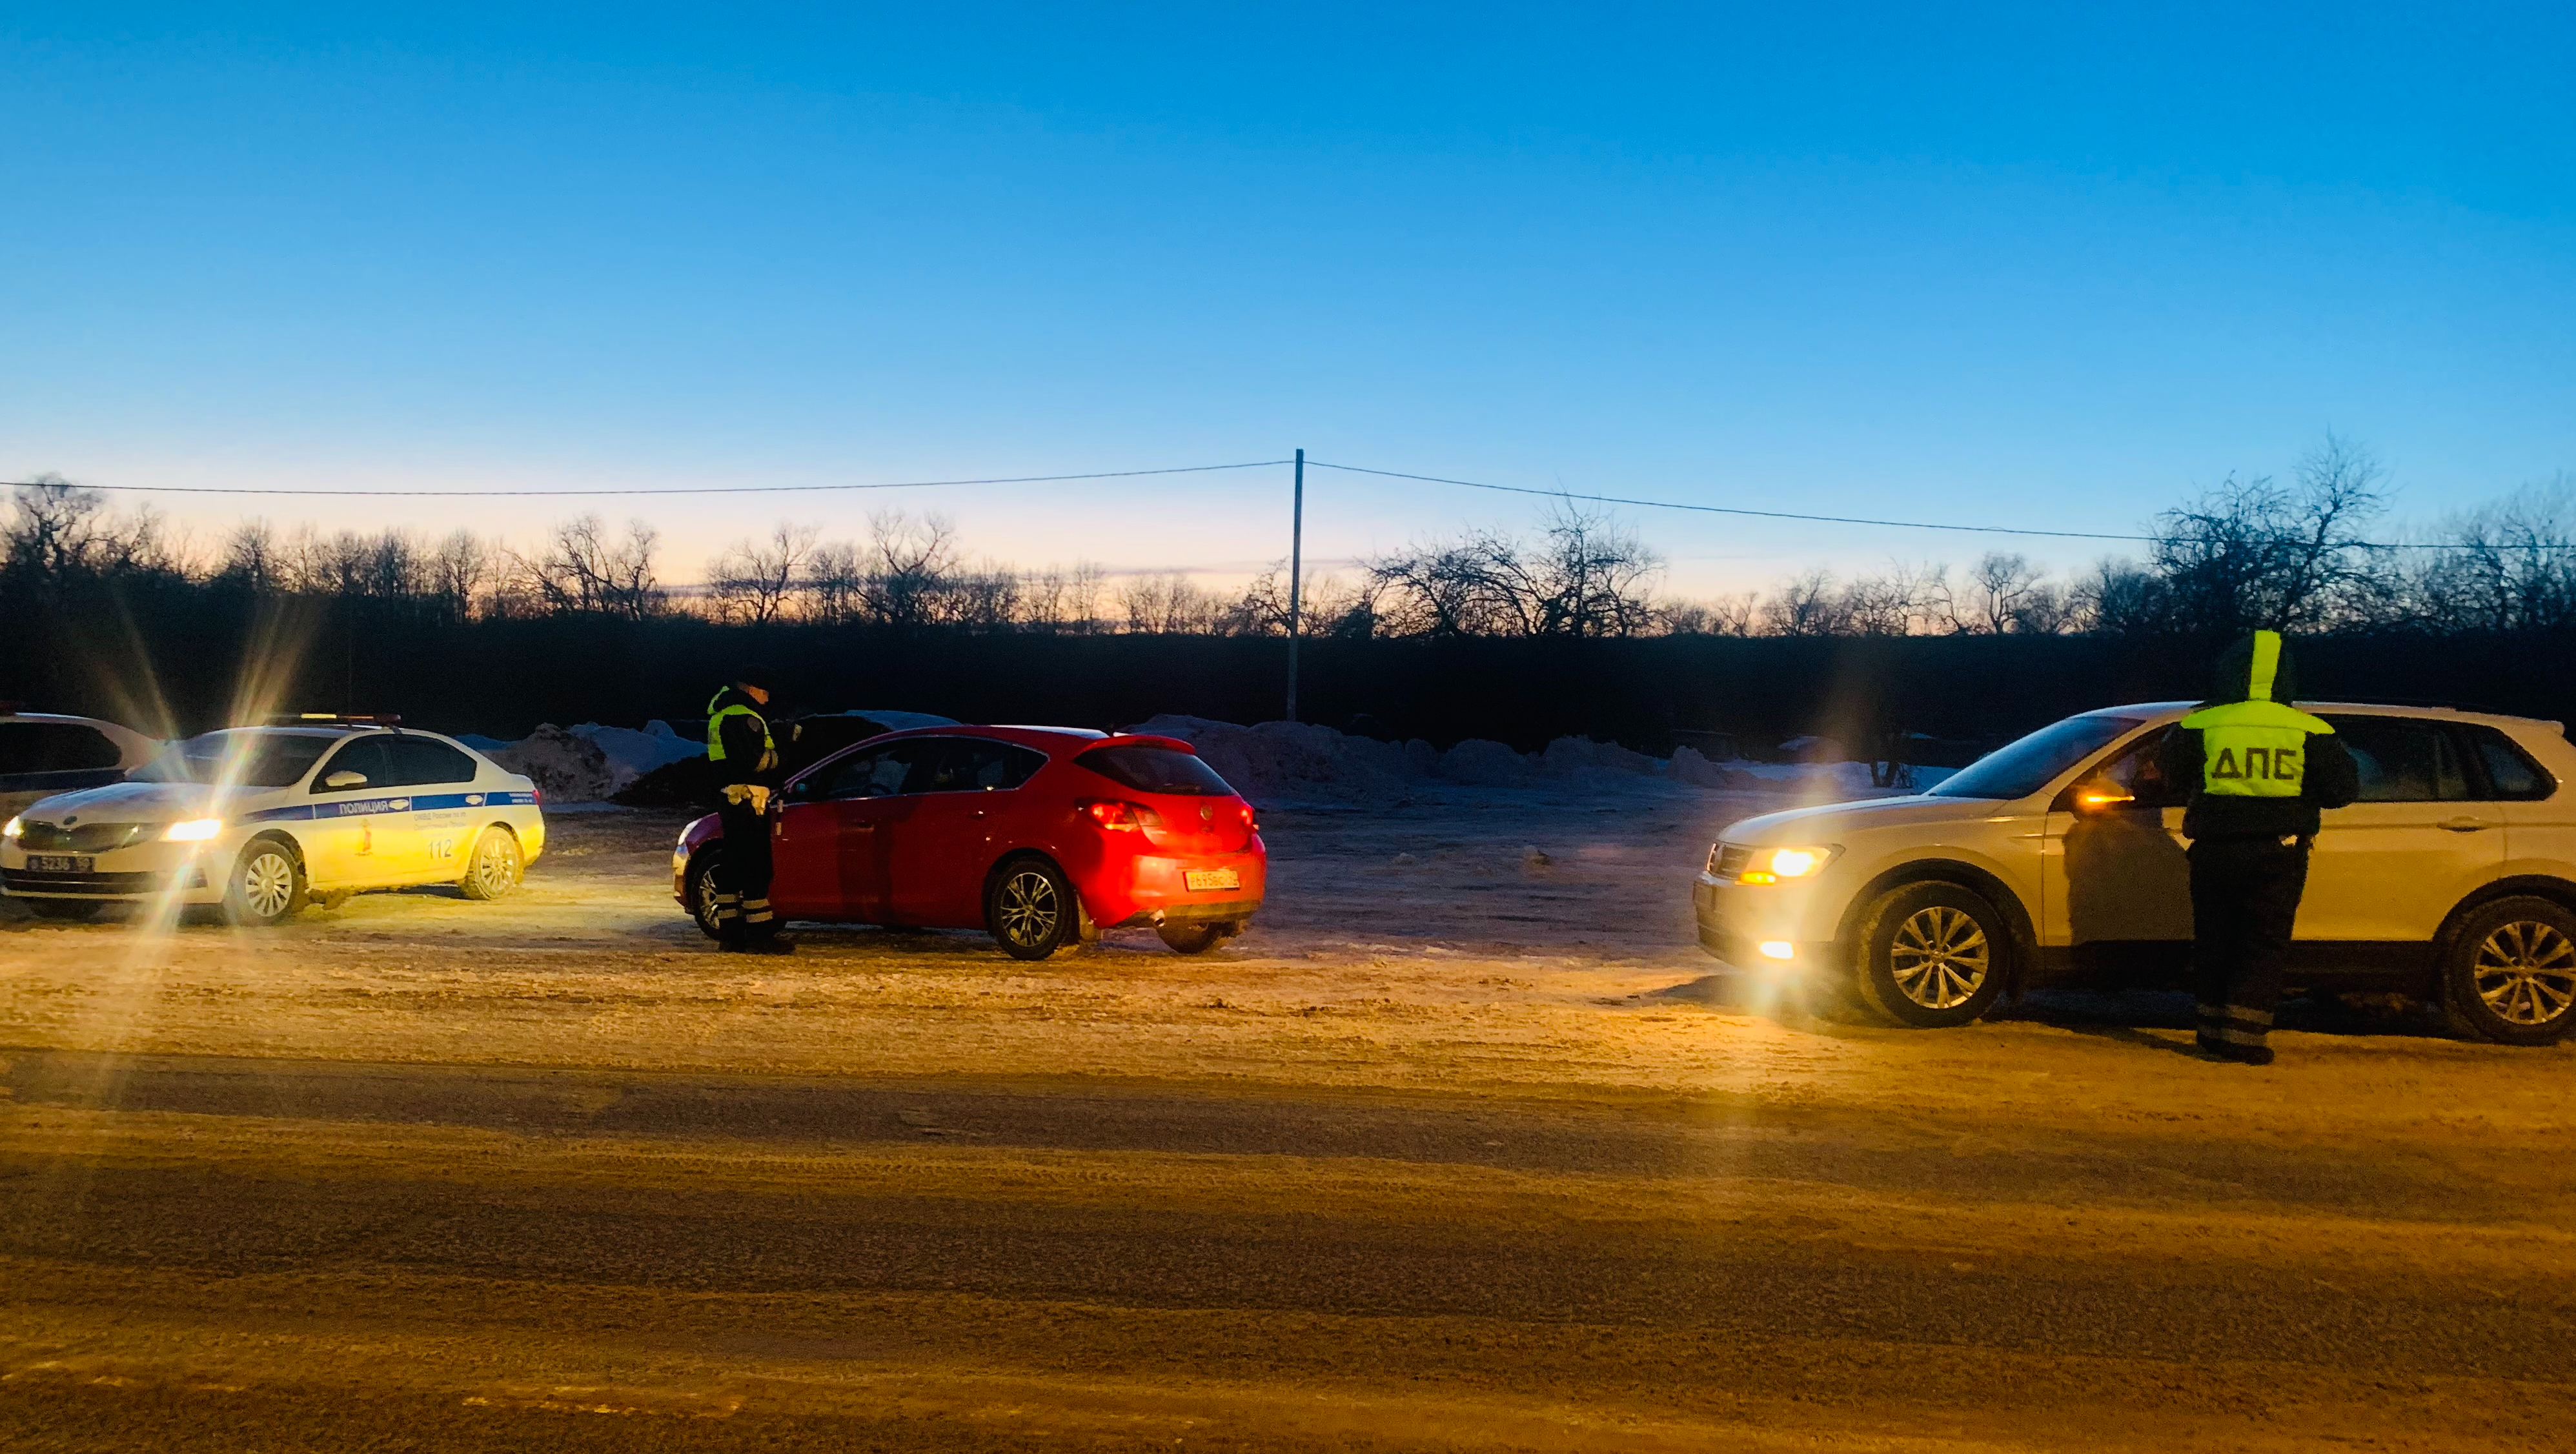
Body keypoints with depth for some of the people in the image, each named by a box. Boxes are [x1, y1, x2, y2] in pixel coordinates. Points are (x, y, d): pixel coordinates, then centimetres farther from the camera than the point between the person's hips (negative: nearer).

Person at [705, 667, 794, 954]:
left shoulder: (721, 713, 20)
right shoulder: (742, 716, -14)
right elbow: (757, 760, -21)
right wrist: (778, 756, -2)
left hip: (728, 798, 11)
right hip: (747, 800, -11)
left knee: (732, 865, 12)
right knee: (756, 866, -9)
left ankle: (730, 932, 15)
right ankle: (760, 934, -10)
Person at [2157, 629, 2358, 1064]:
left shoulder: (2201, 724, -2)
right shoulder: (2308, 730, -4)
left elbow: (2171, 774, 10)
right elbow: (2342, 788, -2)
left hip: (2215, 849, 1)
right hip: (2278, 852, -1)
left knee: (2214, 941, 12)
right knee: (2264, 945, 4)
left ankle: (2214, 1032, 17)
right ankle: (2243, 1035, -3)